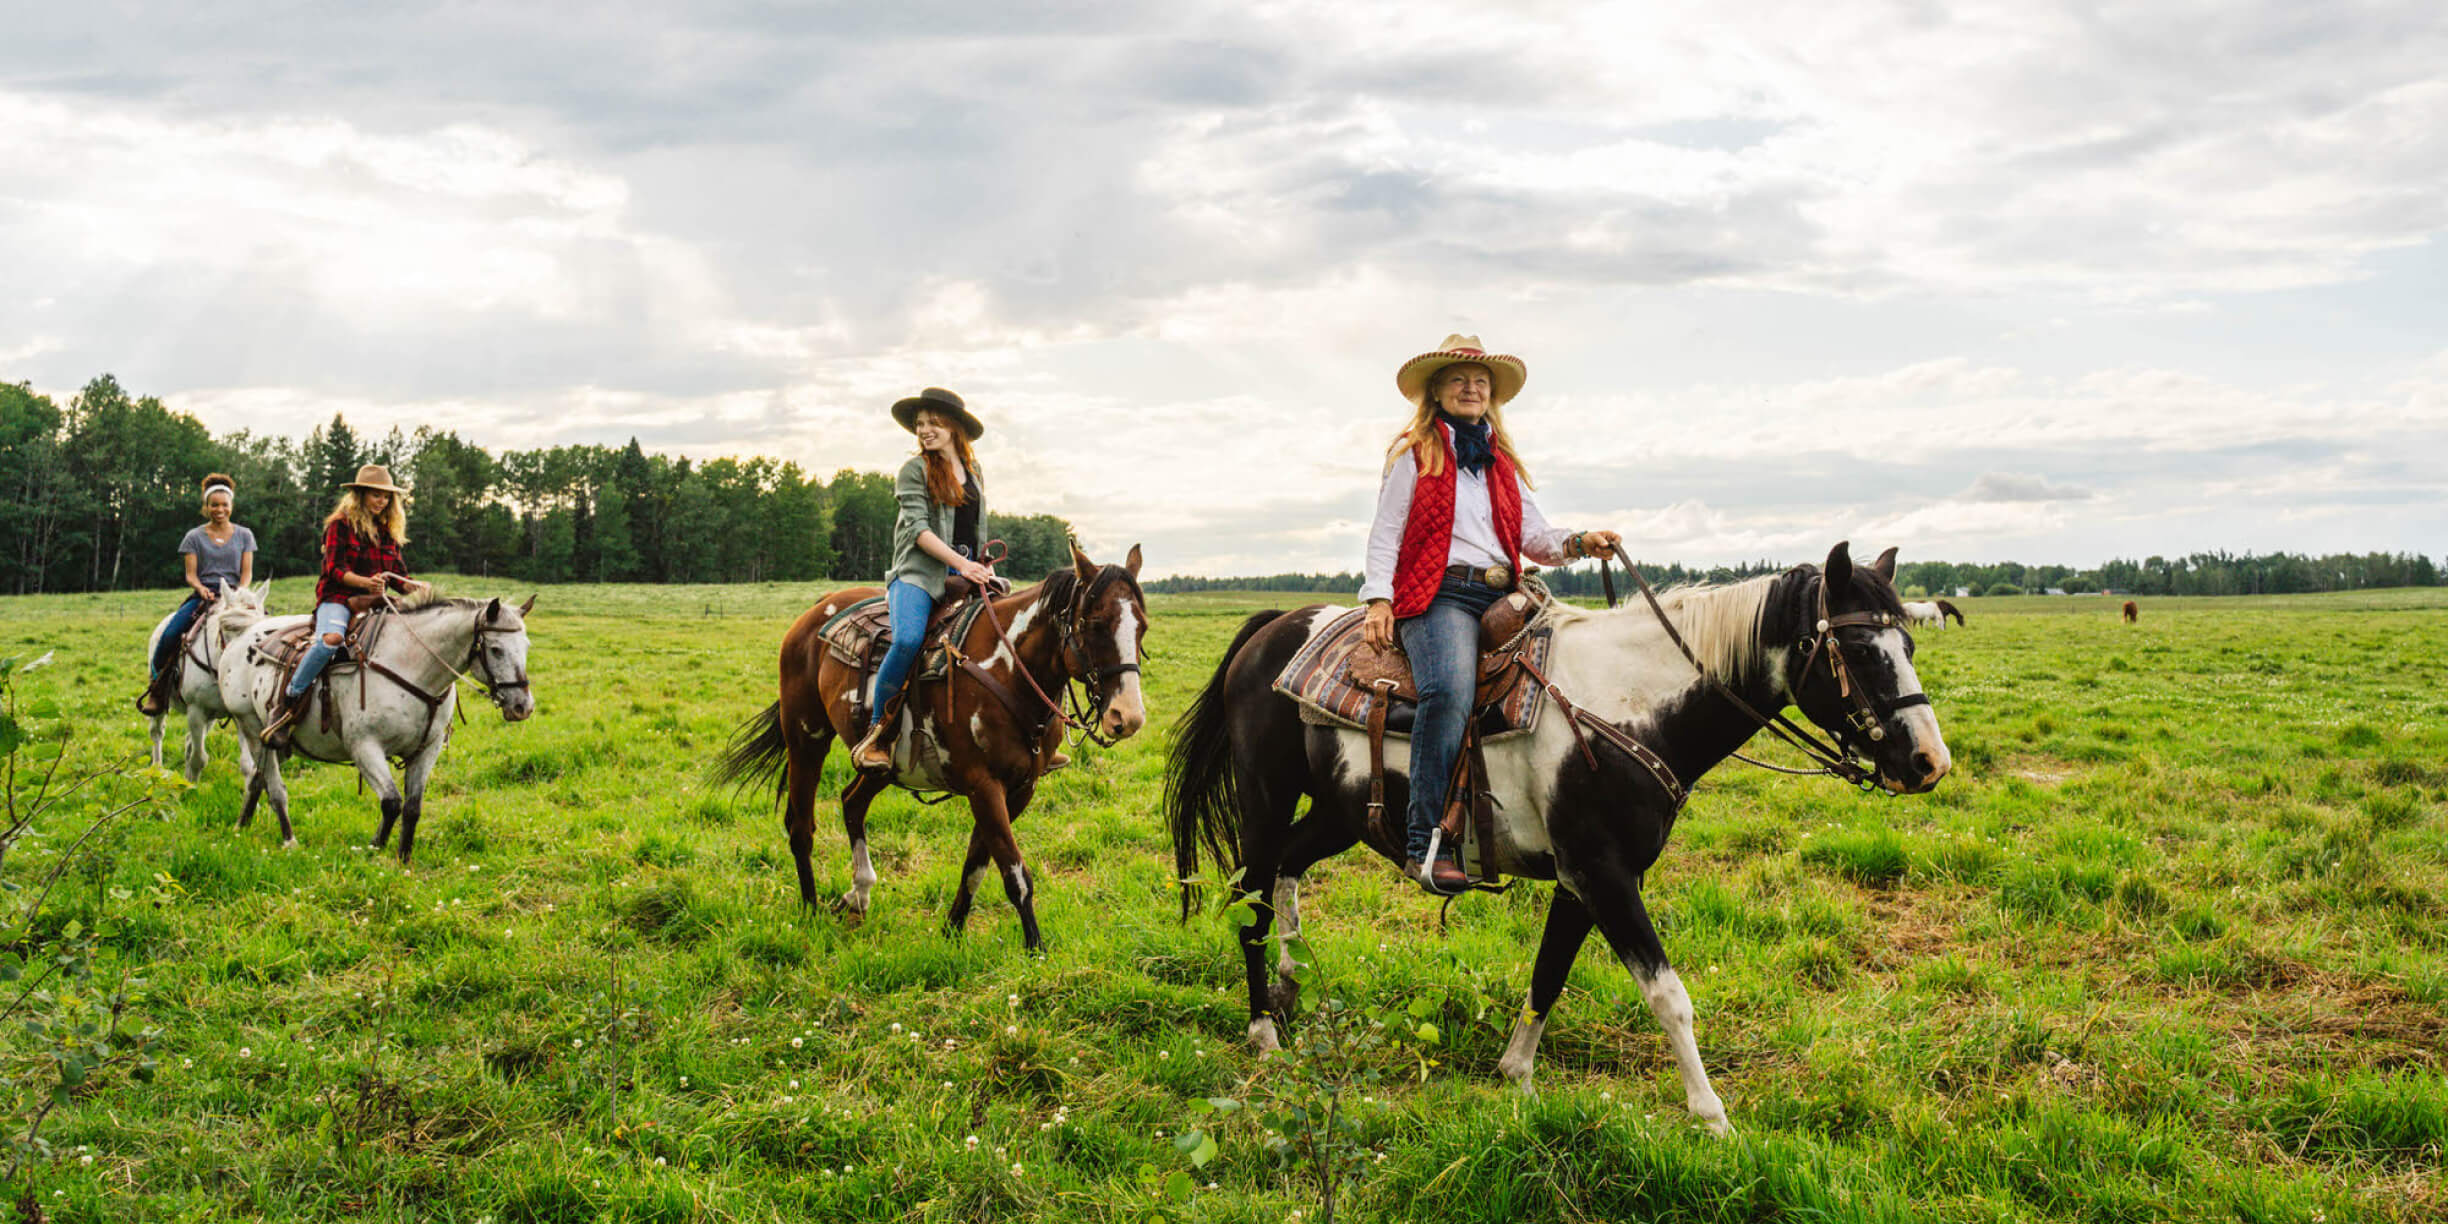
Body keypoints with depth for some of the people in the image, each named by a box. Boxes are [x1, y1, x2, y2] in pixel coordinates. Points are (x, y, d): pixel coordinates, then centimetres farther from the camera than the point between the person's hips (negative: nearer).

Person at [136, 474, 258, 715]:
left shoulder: (244, 536, 13)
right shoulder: (194, 537, 10)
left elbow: (247, 572, 7)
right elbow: (191, 574, 4)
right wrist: (202, 589, -18)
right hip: (203, 596, 0)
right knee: (170, 633, -25)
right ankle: (157, 684, -3)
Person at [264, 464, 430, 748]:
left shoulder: (388, 532, 19)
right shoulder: (340, 525, 1)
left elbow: (398, 575, 17)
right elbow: (335, 570, -9)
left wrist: (415, 587, -6)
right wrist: (366, 582, -27)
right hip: (338, 599, -6)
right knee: (331, 639, -38)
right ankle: (288, 707, -29)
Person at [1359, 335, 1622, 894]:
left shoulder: (1503, 464, 26)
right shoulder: (1415, 454, 12)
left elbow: (1535, 537, 18)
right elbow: (1385, 534, 6)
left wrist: (1581, 543, -2)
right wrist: (1379, 599, -8)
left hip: (1502, 596, 6)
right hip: (1439, 595, -6)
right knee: (1450, 689, -33)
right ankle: (1427, 844, -35)